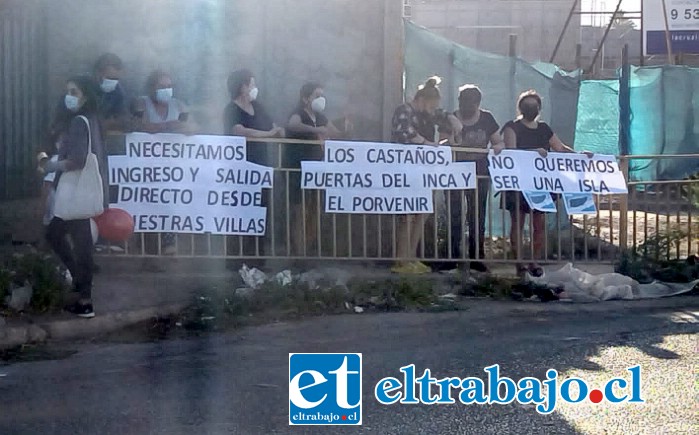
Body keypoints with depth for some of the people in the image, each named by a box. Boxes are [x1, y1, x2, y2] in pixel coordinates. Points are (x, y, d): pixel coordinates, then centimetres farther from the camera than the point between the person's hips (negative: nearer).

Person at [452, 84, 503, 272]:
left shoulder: (487, 118, 6)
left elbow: (499, 143, 10)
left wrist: (494, 148, -13)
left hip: (480, 174, 2)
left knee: (478, 217, 4)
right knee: (455, 216, -4)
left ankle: (477, 258, 10)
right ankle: (453, 257, 1)